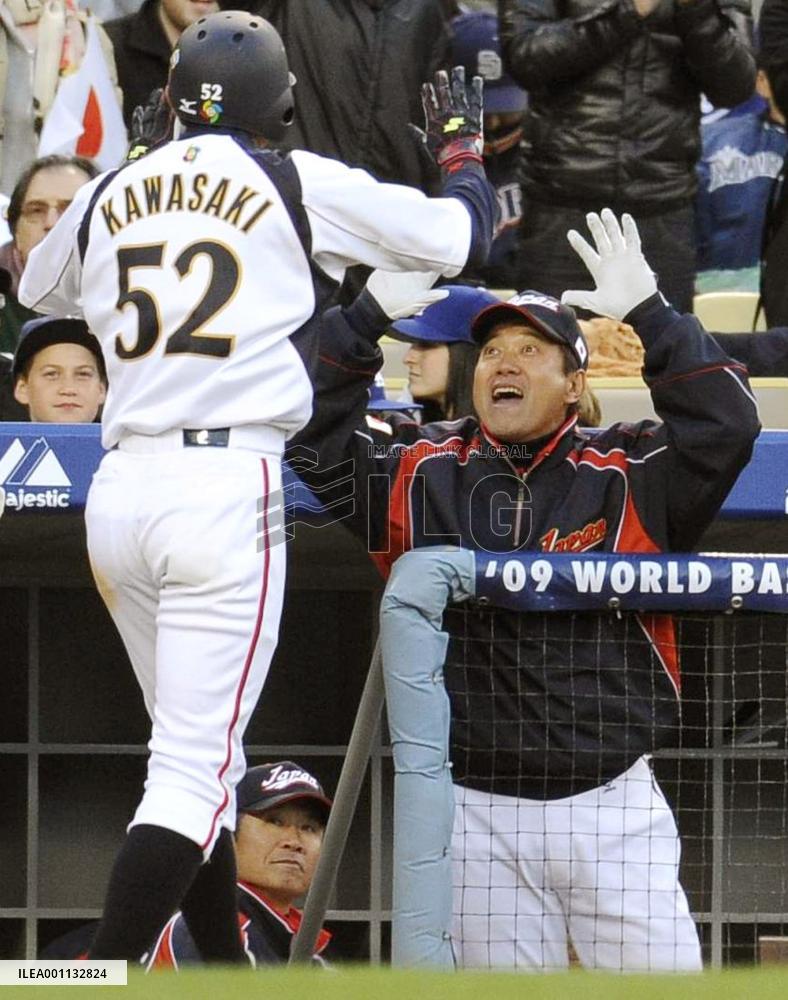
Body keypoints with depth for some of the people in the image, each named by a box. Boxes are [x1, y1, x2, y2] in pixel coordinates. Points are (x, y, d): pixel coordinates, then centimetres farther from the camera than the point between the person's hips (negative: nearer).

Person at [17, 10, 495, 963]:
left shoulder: (109, 195, 13)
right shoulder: (301, 185, 0)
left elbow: (36, 288, 33)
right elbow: (457, 235, 7)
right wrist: (460, 143, 27)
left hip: (118, 490, 6)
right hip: (229, 485, -6)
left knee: (199, 755, 19)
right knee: (196, 768, -9)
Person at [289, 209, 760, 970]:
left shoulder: (626, 478, 2)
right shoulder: (419, 472, 6)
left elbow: (726, 424, -10)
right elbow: (312, 432, 2)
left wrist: (649, 315, -14)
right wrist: (364, 319, -9)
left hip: (611, 802, -1)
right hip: (477, 812, 1)